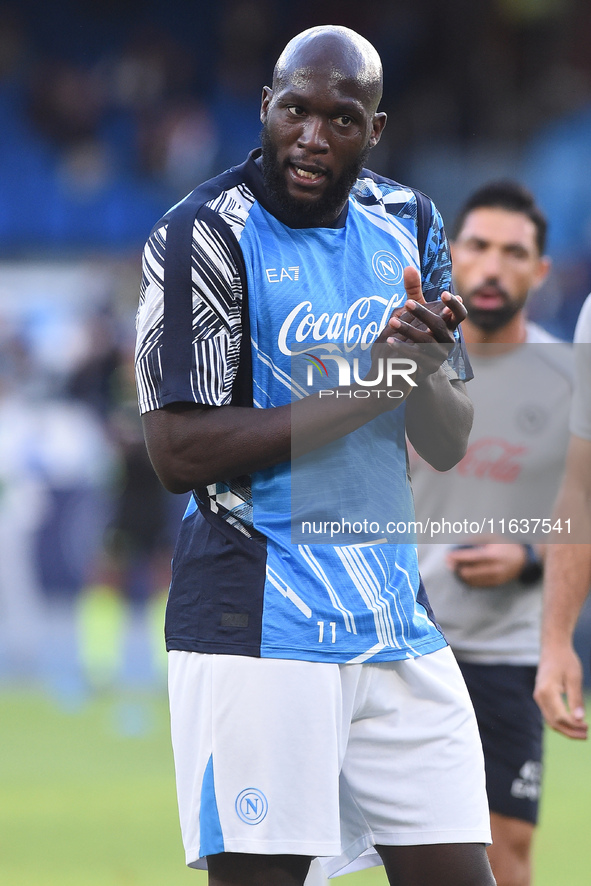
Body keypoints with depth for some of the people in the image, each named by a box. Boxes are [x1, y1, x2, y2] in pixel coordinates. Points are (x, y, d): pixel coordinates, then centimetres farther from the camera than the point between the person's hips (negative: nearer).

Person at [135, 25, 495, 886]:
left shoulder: (405, 224, 11)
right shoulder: (206, 235, -9)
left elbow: (449, 445, 11)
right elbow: (178, 452, -15)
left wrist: (425, 371, -13)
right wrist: (365, 389, -17)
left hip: (397, 623, 6)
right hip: (256, 629, -6)